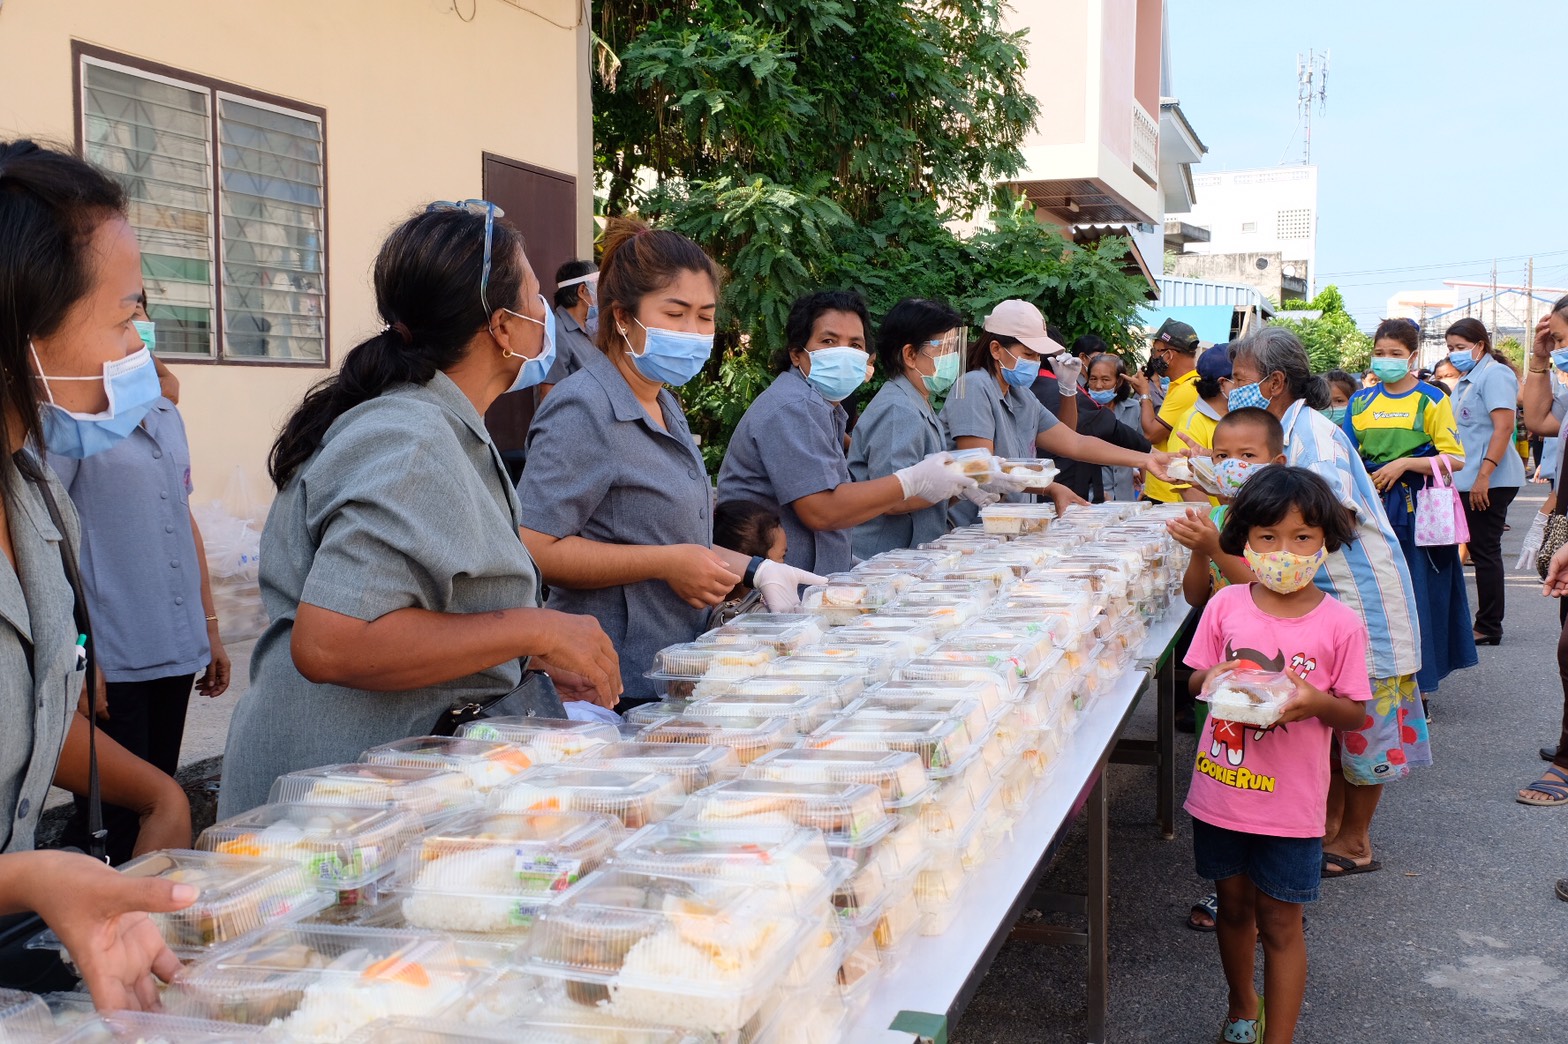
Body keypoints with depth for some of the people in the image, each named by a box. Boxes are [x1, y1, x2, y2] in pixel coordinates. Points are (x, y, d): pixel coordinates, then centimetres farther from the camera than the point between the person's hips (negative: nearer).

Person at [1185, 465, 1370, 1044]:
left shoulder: (1340, 624, -10)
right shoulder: (1226, 605, -5)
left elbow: (1355, 711, -3)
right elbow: (1196, 679, 5)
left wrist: (1317, 701, -24)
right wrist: (1214, 680, -18)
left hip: (1291, 804, -3)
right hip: (1220, 793, 3)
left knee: (1280, 923, 8)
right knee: (1234, 905, 21)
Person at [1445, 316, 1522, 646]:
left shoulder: (1494, 374, -12)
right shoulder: (1467, 380, 18)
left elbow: (1504, 426, -21)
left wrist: (1484, 475, -26)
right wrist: (1455, 474, 20)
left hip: (1491, 482, -10)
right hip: (1470, 481, 10)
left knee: (1485, 552, -5)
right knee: (1480, 552, 12)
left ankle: (1489, 628, 2)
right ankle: (1486, 625, 18)